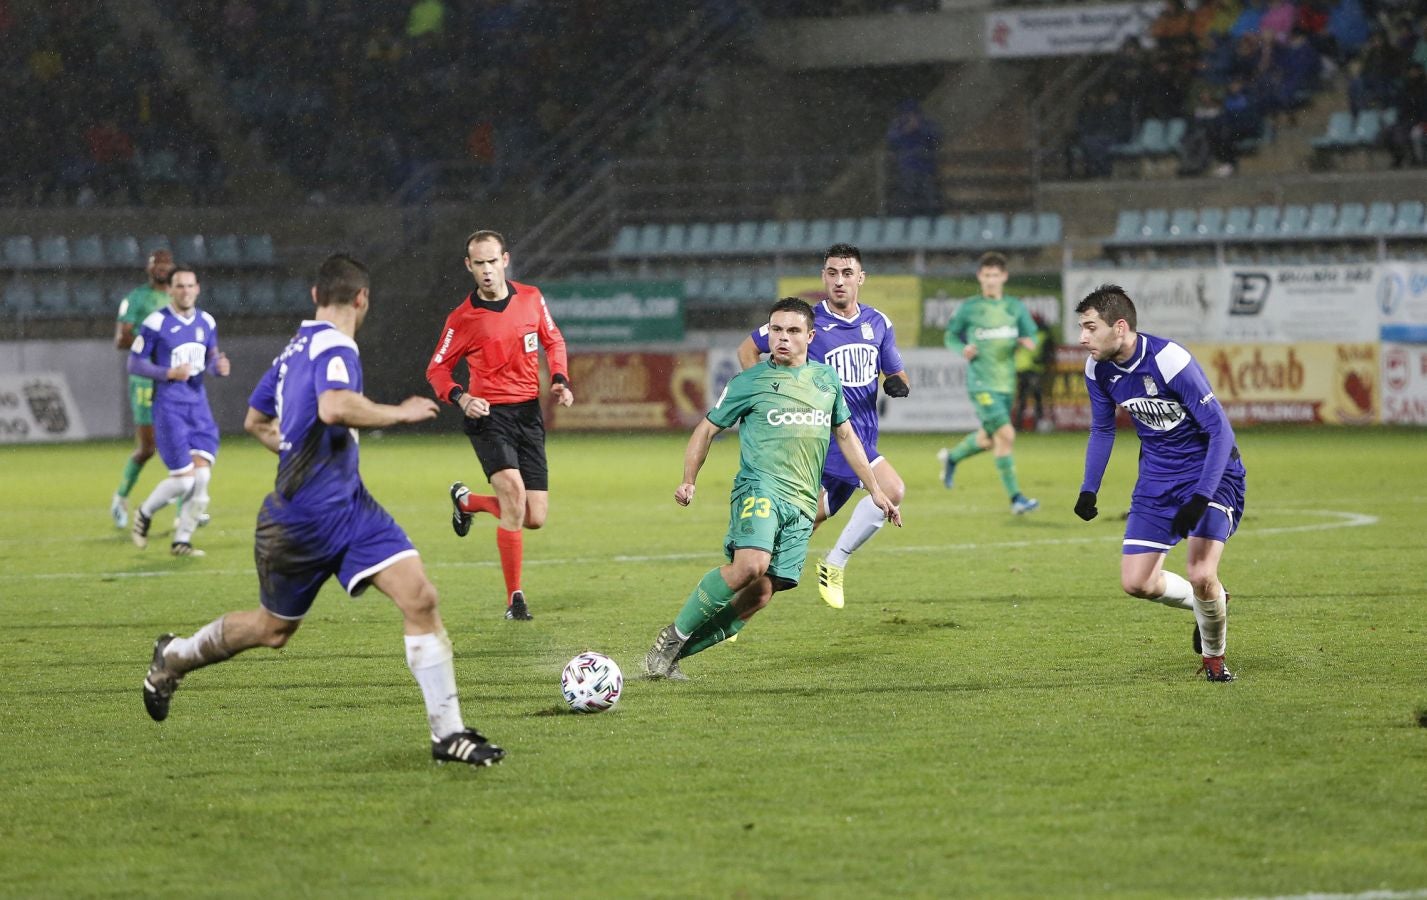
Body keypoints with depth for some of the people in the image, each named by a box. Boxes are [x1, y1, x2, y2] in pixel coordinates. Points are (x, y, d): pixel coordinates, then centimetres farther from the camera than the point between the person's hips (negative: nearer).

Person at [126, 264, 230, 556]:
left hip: (198, 405, 5)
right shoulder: (156, 323, -10)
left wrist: (219, 366, -6)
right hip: (169, 408, -5)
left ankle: (182, 540, 6)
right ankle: (144, 513, 20)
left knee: (202, 474, -6)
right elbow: (134, 363, -7)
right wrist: (169, 373, -20)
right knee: (184, 479, -9)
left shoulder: (206, 322, 7)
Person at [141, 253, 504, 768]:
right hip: (302, 518, -8)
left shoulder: (295, 350, 12)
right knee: (273, 628, 13)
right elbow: (335, 408, -36)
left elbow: (256, 422, 23)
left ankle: (448, 733, -10)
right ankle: (172, 658, 40)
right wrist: (400, 414, -24)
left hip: (350, 506, 8)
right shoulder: (335, 347, -16)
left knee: (419, 599, -9)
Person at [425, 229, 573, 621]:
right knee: (513, 489, -26)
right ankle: (514, 599, -15)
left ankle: (466, 501, 32)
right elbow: (437, 368, 2)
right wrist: (460, 397, -17)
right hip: (488, 414, -4)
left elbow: (553, 341, 18)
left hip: (529, 412, 4)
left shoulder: (531, 298, 2)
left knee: (535, 518, 0)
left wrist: (559, 379, 1)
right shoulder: (462, 319, -8)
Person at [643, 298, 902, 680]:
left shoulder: (828, 379, 18)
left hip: (802, 505, 5)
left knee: (760, 594, -8)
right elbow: (706, 430, 11)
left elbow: (845, 436, 29)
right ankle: (673, 636, -15)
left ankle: (675, 652, -1)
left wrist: (875, 490, 27)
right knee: (750, 565, -31)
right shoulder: (749, 383, 5)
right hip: (760, 487, -5)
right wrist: (688, 481, -3)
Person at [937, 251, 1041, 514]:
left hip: (1007, 383, 5)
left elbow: (1031, 335, 10)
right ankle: (1015, 498, -11)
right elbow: (951, 336, 9)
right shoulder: (968, 309, -1)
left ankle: (951, 458, 47)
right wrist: (963, 350, -13)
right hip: (981, 383, -5)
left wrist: (1028, 342, -14)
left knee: (988, 439, 18)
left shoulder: (1016, 307, 8)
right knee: (1006, 435, -17)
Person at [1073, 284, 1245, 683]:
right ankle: (1208, 603, 28)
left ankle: (1214, 657, 8)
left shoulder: (1168, 361, -28)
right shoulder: (1098, 369, -7)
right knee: (1136, 583, -1)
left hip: (1210, 471, -6)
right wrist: (1088, 489, 4)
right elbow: (1102, 430, 13)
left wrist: (1200, 500, -30)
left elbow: (1220, 431, -24)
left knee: (1201, 575, -21)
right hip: (1157, 478, 6)